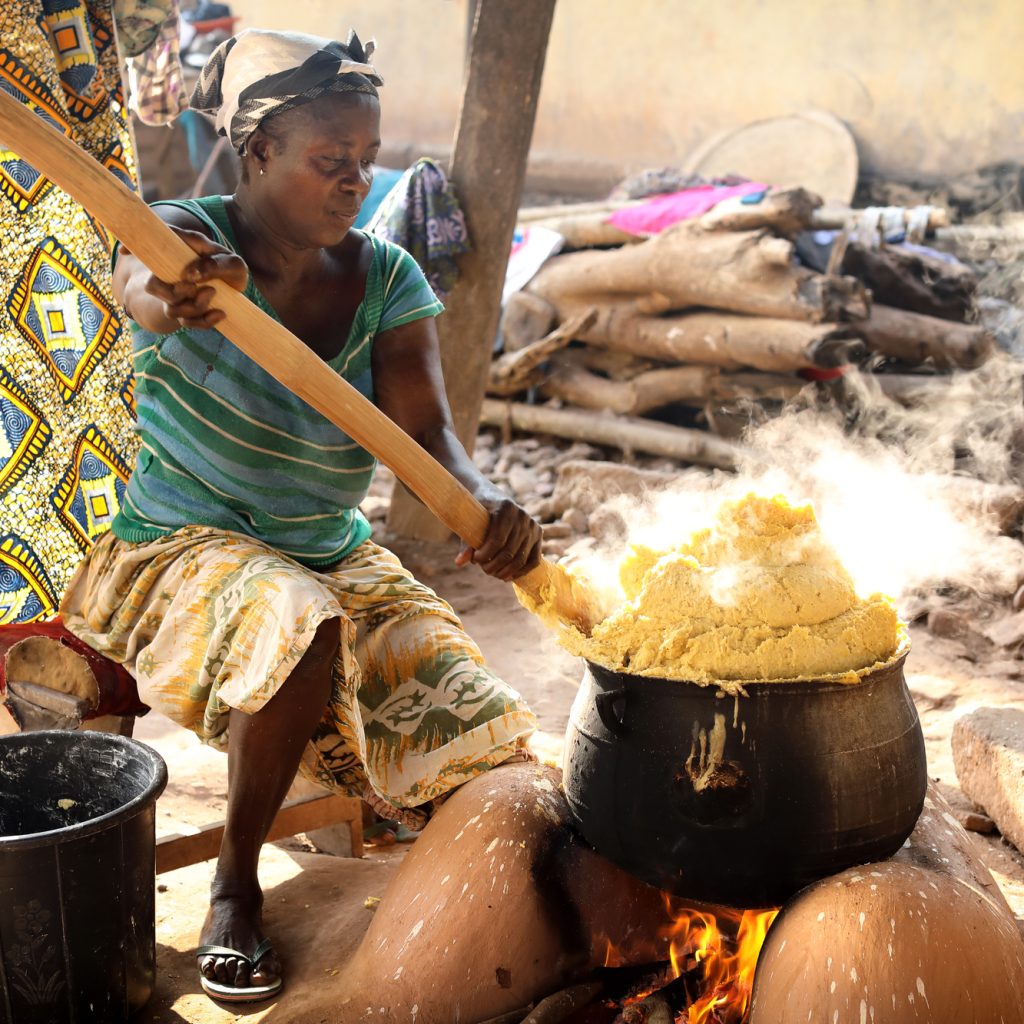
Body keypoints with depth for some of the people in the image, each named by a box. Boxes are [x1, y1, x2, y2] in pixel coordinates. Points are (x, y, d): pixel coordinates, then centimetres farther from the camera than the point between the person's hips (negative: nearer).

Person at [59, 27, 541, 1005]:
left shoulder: (386, 279, -2)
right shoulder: (190, 237, -13)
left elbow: (425, 430, -14)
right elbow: (144, 282, -38)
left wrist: (484, 501, -37)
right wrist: (171, 294, -64)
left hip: (335, 557, 4)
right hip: (182, 550, -4)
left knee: (482, 750, -9)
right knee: (299, 628, -39)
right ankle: (234, 884, -14)